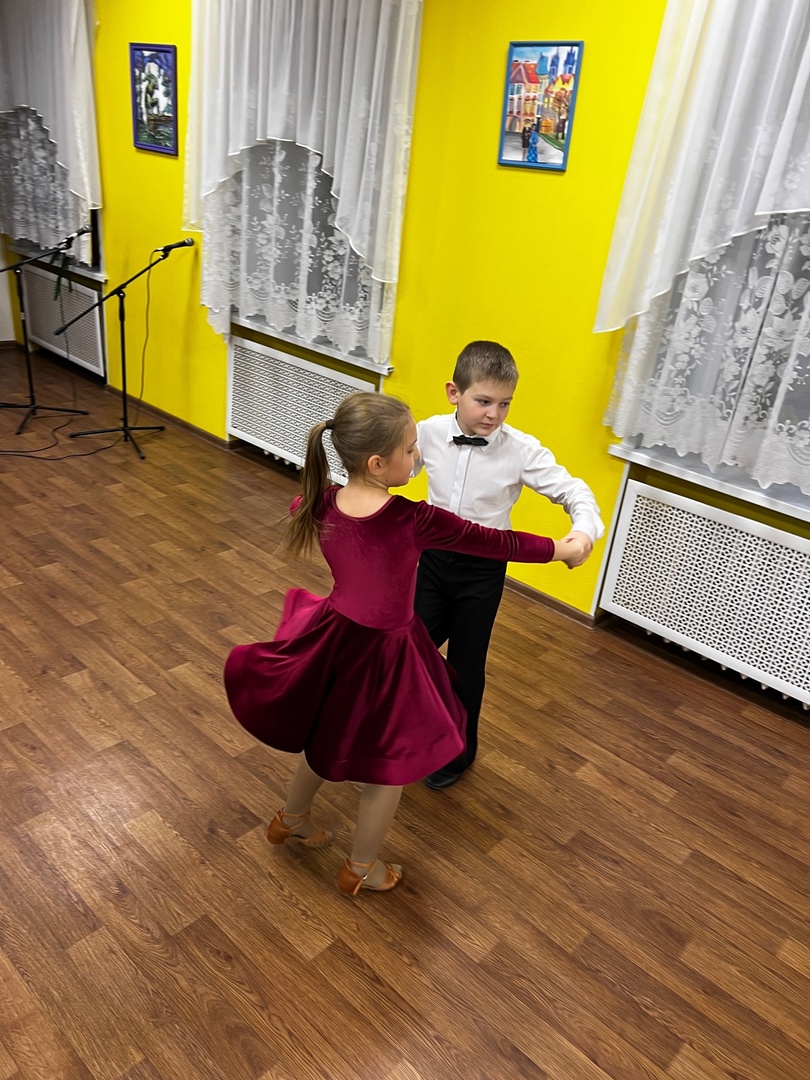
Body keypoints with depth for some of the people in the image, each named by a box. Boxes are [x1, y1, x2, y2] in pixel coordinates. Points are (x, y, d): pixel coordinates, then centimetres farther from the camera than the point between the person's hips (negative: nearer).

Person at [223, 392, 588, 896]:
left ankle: (291, 818, 55)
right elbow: (494, 542, -17)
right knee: (388, 765, 18)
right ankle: (362, 870, 38)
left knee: (329, 737, 32)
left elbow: (300, 505, 15)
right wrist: (562, 549, -2)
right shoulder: (414, 520, -29)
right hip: (383, 653, -6)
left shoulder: (322, 503, -12)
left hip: (335, 634, 7)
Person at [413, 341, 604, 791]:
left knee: (466, 663, 12)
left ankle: (460, 751, 39)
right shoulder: (430, 432, -10)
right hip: (434, 556, 3)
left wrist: (585, 529, -31)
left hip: (483, 569, -2)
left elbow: (574, 491, -12)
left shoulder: (522, 450, -18)